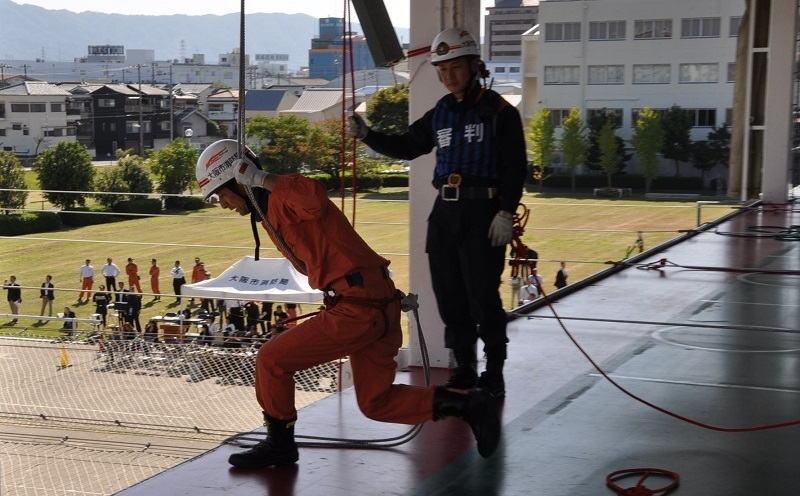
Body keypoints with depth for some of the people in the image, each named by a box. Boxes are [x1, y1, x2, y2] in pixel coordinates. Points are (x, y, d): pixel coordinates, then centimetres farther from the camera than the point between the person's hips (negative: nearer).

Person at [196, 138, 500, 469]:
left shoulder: (284, 196, -11)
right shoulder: (270, 212, 21)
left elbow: (315, 197, -36)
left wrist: (262, 180, -24)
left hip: (358, 308, -11)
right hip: (378, 305, 11)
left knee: (271, 360, -2)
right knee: (376, 403, 16)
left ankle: (279, 444, 14)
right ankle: (469, 405, 14)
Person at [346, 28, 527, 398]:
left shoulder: (499, 112, -2)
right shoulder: (439, 114, 16)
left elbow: (515, 167, -5)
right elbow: (405, 147, 22)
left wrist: (506, 213, -14)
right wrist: (366, 135, 7)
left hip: (482, 214, -6)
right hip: (444, 213, 6)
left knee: (483, 296, -7)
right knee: (449, 295, 7)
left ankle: (494, 374, 3)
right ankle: (464, 370, 18)